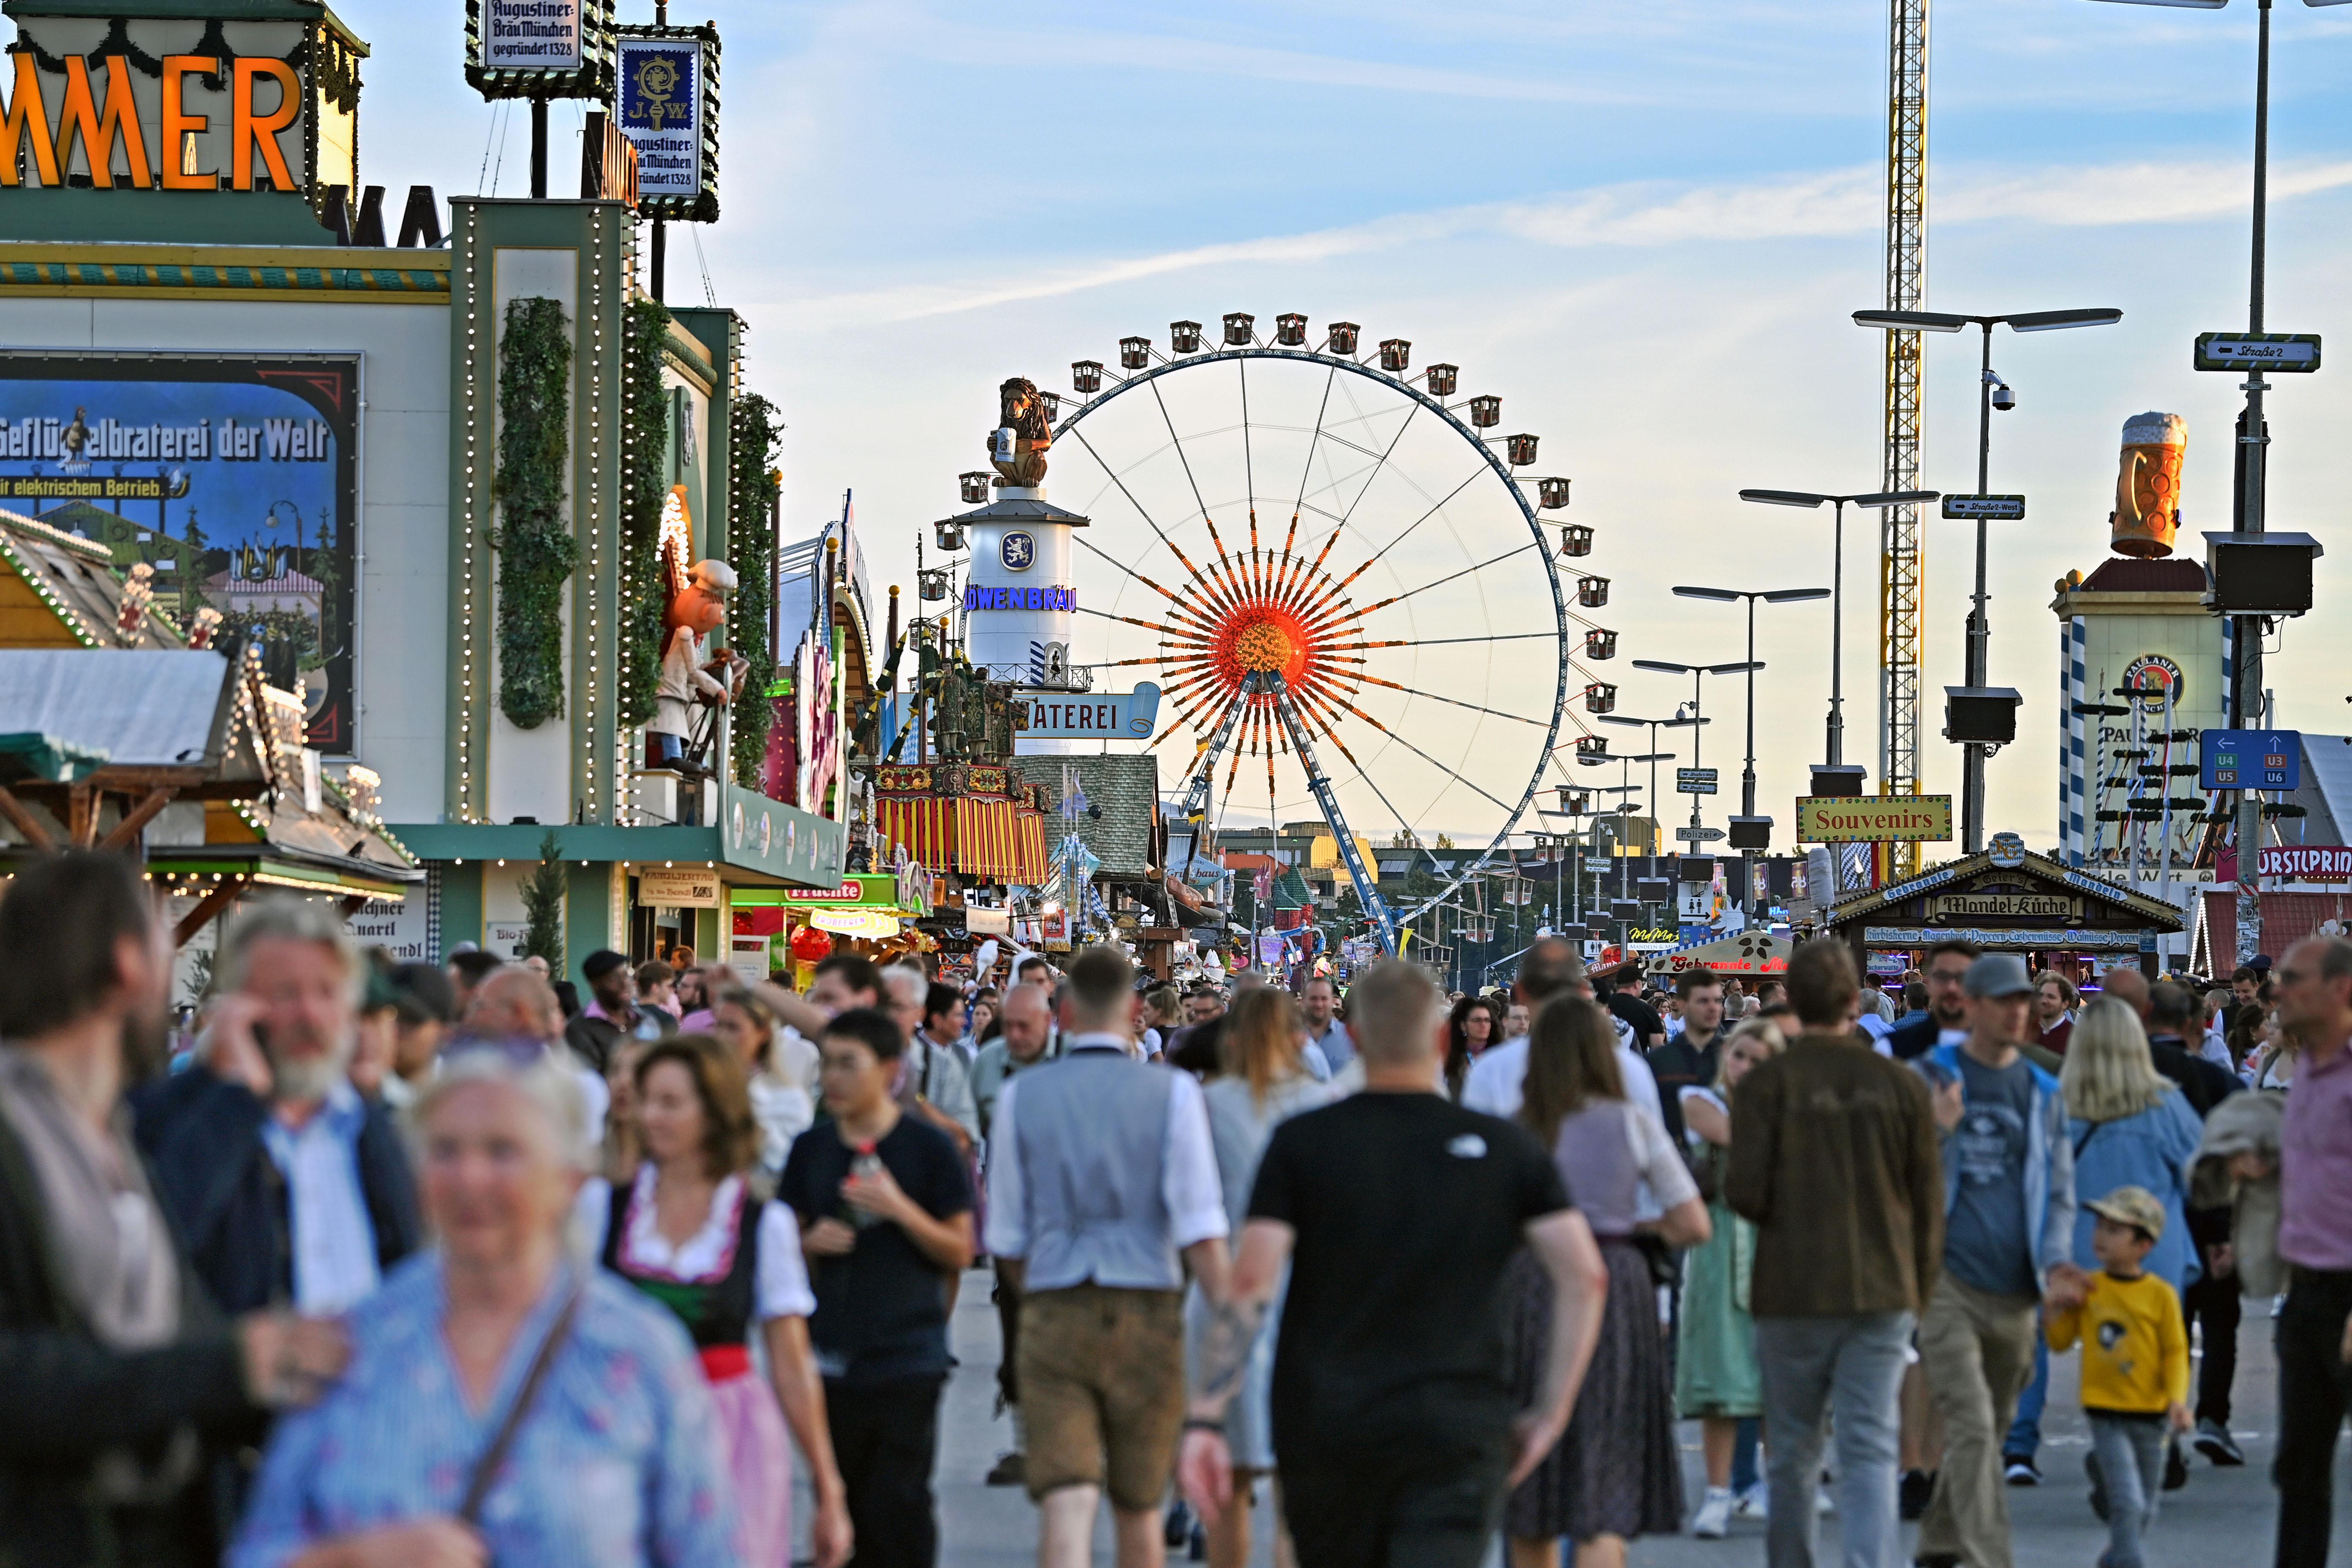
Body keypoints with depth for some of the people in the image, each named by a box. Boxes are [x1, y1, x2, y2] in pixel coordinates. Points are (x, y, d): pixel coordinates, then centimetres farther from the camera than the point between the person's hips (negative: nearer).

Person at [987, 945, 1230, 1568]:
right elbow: (1199, 1227, -9)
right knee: (1138, 1508, 16)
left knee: (1065, 1505, -8)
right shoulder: (1172, 1091, -2)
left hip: (1053, 1314, 0)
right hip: (1147, 1308, 0)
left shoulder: (1020, 1095, 3)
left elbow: (1008, 1241, 9)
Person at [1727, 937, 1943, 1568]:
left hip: (1792, 1293, -1)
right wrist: (1920, 1290, 16)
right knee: (1870, 1450, -1)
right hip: (1884, 1294, 1)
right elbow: (1929, 1202, 5)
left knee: (1794, 1452, 12)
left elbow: (1745, 1192, -12)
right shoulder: (1902, 1084, 1)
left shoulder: (1765, 1083, -6)